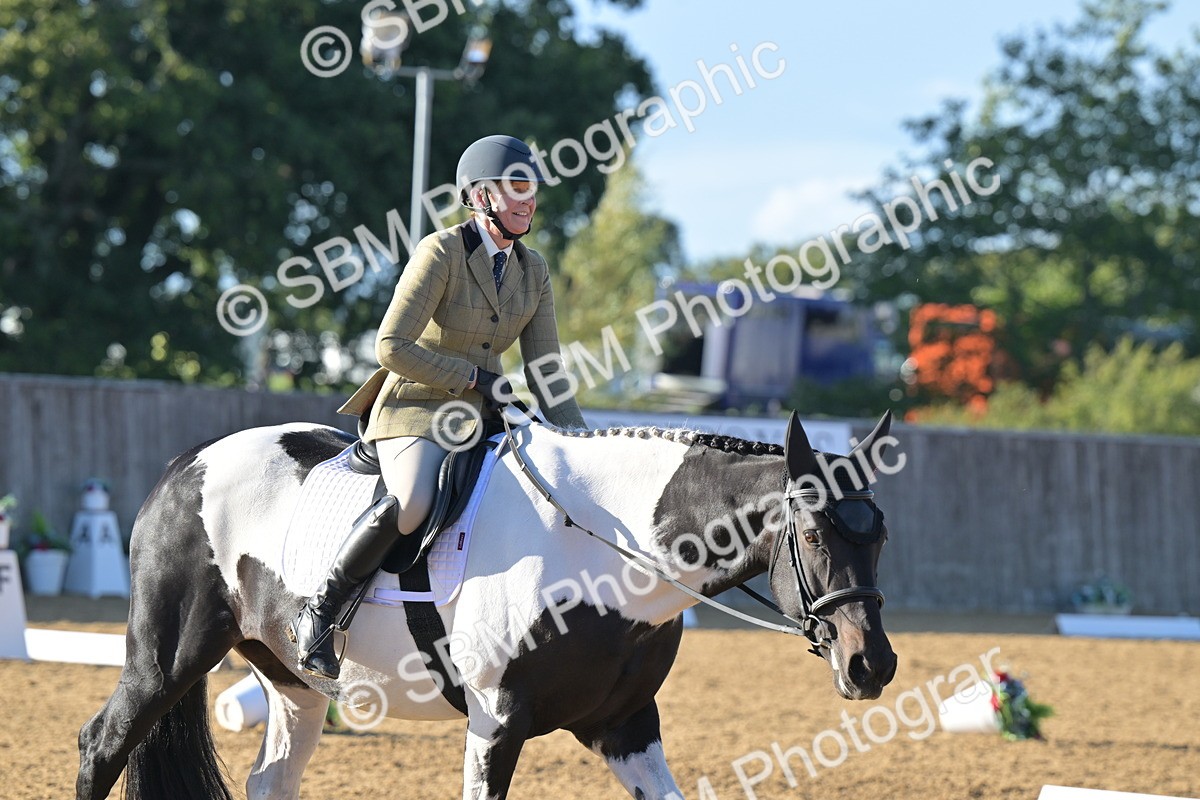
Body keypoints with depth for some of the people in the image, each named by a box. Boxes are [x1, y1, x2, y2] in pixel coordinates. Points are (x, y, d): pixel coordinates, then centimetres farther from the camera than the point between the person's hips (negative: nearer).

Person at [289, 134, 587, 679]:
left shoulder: (533, 271, 9)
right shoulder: (442, 252, -12)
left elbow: (545, 374, 9)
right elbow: (391, 347, -17)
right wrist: (474, 377, -15)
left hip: (480, 418, 7)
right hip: (415, 408, -7)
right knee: (413, 502, -36)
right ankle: (318, 613, -22)